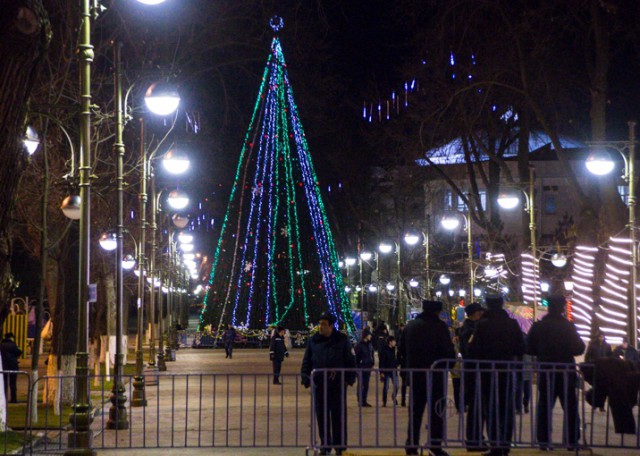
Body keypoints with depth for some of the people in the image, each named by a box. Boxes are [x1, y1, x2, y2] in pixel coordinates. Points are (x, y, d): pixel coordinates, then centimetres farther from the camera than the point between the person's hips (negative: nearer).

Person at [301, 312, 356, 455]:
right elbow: (306, 361, 12)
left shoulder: (342, 340, 1)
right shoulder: (313, 341, 7)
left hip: (338, 384, -2)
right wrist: (305, 377, 1)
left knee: (339, 416, 1)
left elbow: (351, 361, 3)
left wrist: (350, 379, -3)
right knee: (322, 416, 6)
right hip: (319, 384, 2)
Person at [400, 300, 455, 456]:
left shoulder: (410, 326, 5)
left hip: (414, 374, 5)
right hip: (435, 374, -5)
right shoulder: (439, 326, -12)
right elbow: (448, 350, -13)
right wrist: (450, 363, 5)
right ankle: (435, 443, -3)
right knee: (436, 409, 2)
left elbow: (403, 350, 12)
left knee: (415, 409, 11)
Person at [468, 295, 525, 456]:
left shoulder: (482, 324, -11)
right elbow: (521, 348, 1)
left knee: (491, 408, 1)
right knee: (506, 408, 11)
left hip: (488, 370, -3)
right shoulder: (512, 324, -1)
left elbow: (474, 348, -12)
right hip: (507, 370, 3)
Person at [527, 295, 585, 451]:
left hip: (546, 372, 2)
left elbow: (529, 349, 1)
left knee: (545, 406, 6)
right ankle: (572, 440, 5)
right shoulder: (568, 326, -9)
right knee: (570, 407, 6)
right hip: (566, 372, -2)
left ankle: (544, 440, 1)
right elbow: (579, 348, -7)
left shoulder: (538, 327, -2)